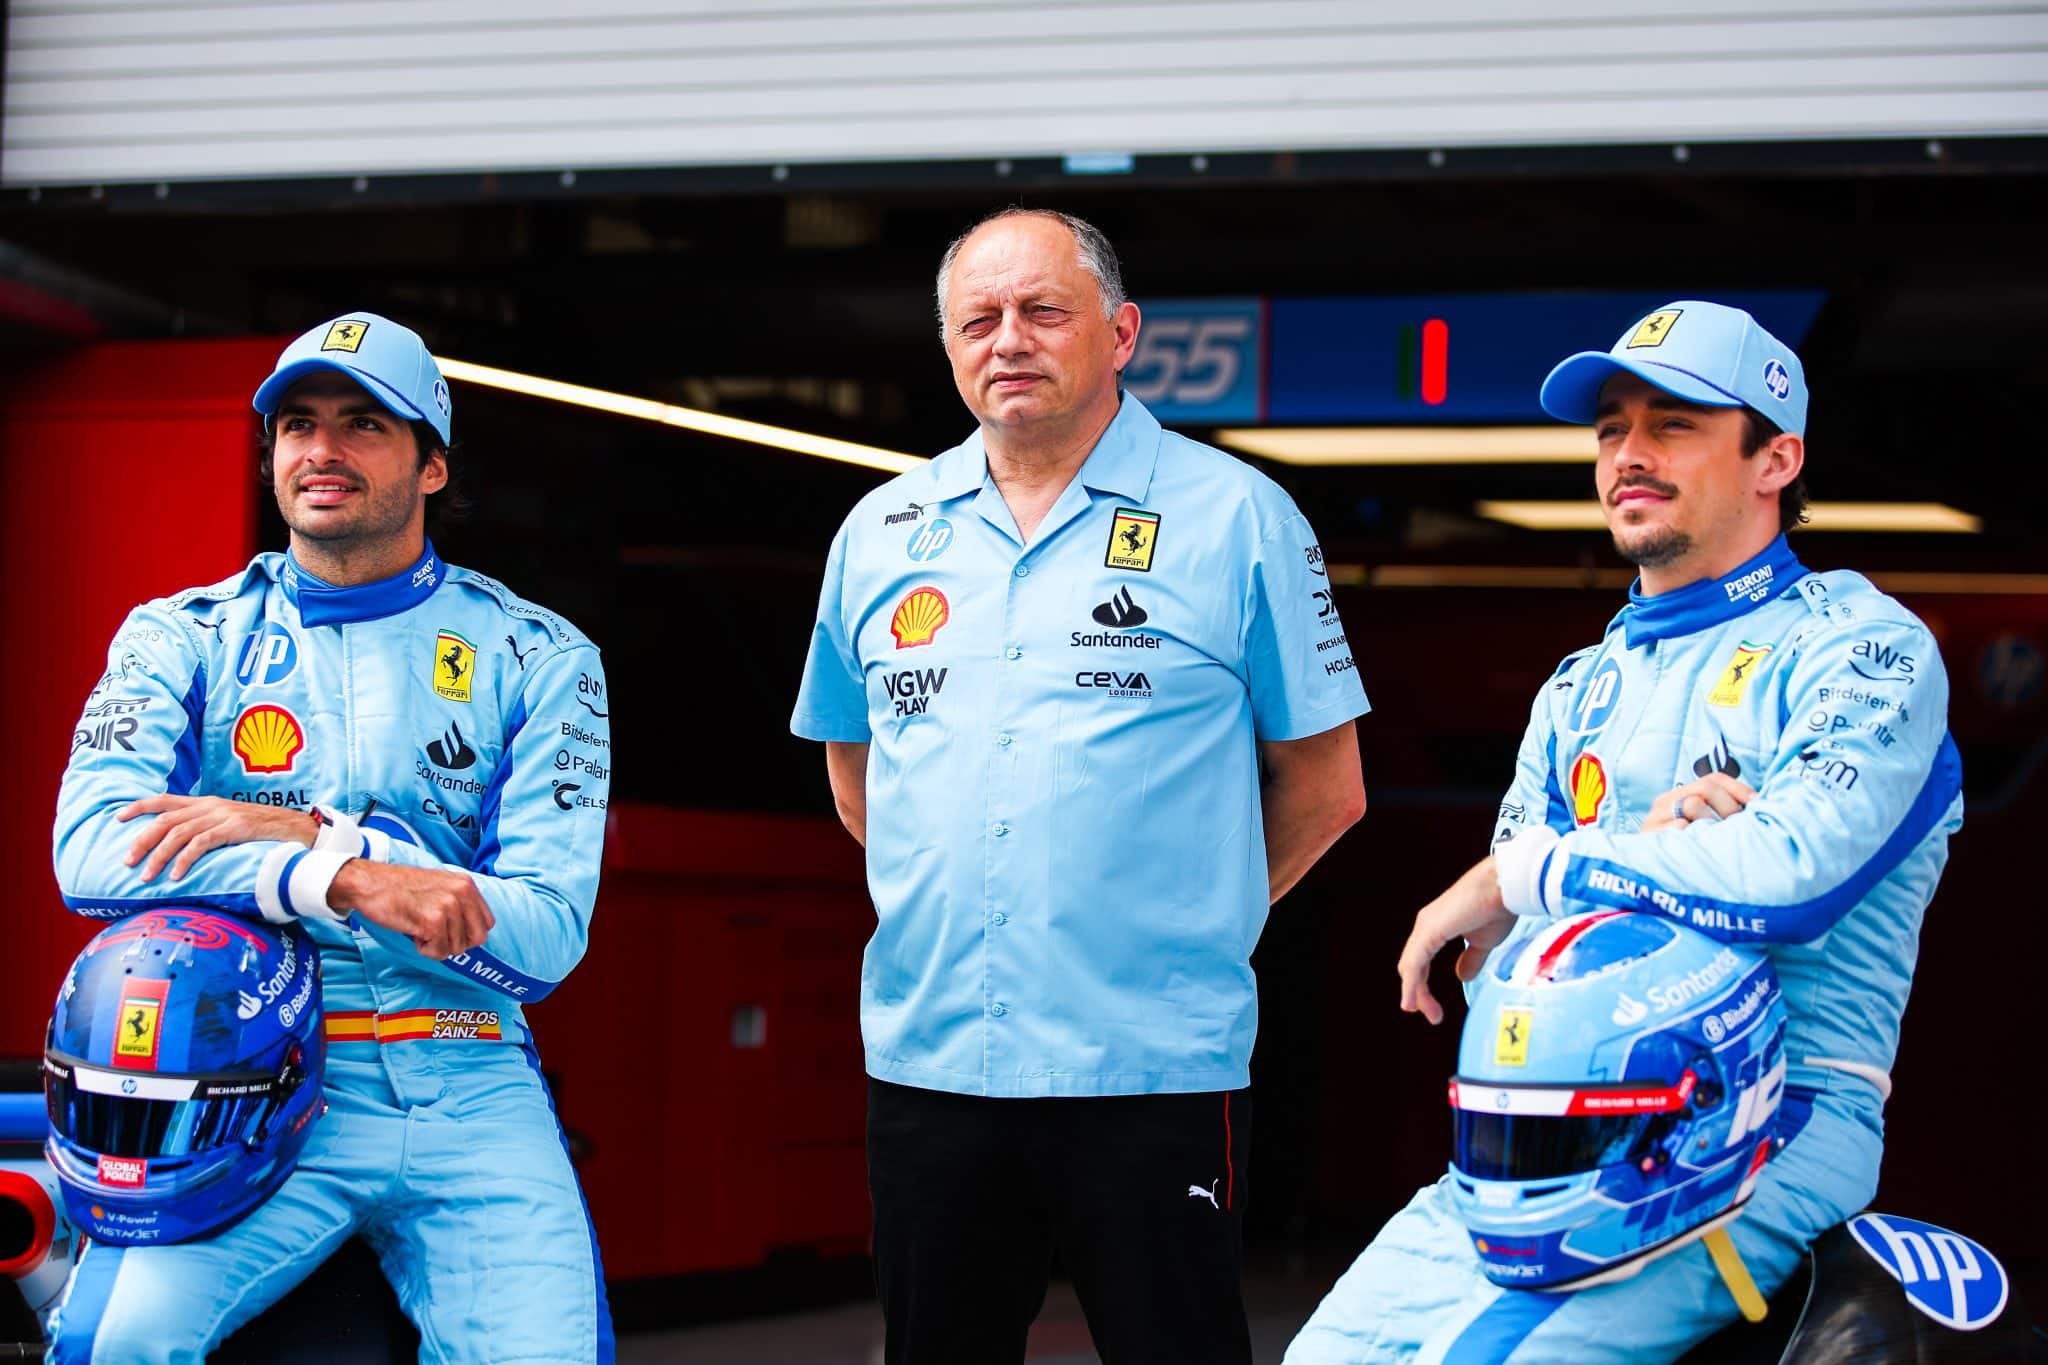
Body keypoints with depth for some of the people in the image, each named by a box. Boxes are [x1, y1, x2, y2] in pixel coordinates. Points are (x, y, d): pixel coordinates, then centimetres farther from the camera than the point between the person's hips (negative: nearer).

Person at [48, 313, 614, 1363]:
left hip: (468, 1089, 1)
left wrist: (304, 831, -10)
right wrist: (348, 879, -20)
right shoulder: (181, 637, 12)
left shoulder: (538, 658, 11)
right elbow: (91, 857, -7)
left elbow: (546, 939, -1)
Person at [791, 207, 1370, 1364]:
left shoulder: (1237, 519, 0)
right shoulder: (883, 533, 11)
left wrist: (1184, 914, 5)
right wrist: (955, 908, 14)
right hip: (926, 1056, 4)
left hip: (1153, 1066, -4)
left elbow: (1325, 787, 4)